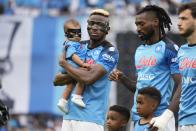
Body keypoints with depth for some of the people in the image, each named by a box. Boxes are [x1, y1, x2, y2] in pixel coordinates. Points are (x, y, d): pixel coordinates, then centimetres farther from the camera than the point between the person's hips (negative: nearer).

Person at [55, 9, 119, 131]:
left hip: (90, 117, -6)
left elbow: (88, 78, -18)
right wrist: (79, 74, -7)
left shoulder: (110, 52, -5)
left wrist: (65, 64, -3)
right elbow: (57, 80, 12)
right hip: (70, 114, 7)